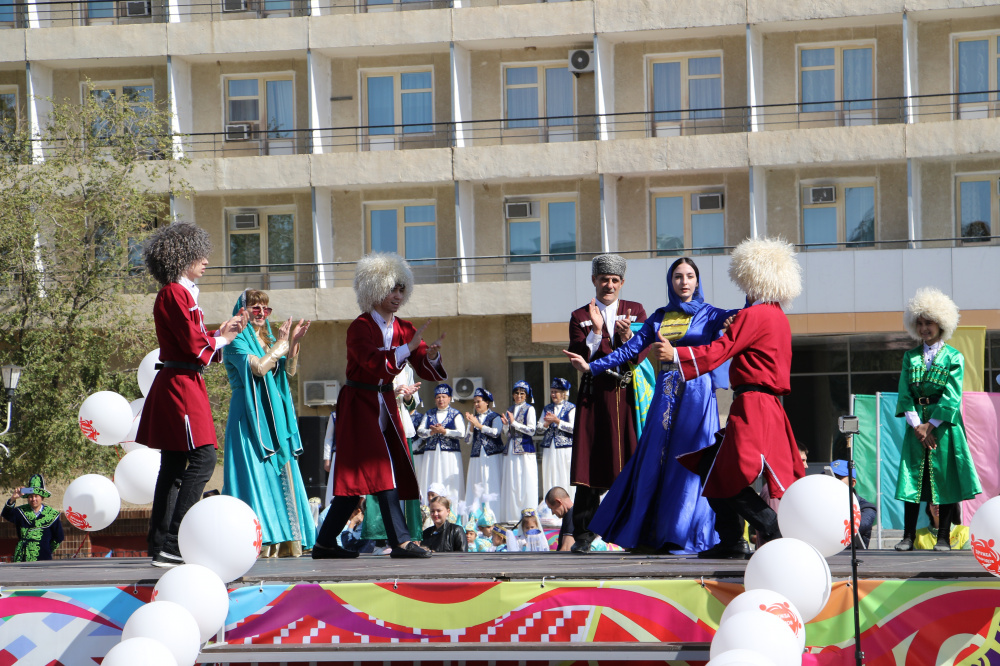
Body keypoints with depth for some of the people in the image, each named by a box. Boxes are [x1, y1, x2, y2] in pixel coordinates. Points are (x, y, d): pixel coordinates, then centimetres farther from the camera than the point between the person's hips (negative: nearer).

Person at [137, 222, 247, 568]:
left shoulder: (181, 293, 20)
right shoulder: (174, 293, -12)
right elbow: (194, 344, -18)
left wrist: (224, 332, 8)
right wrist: (221, 339, -1)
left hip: (180, 387, 11)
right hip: (180, 387, -11)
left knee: (174, 466, 10)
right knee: (203, 458, -15)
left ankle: (161, 546, 12)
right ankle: (171, 545, -17)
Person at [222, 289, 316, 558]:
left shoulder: (268, 338, 19)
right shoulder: (237, 340, -3)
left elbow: (289, 371, 9)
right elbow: (258, 367, -17)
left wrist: (294, 343, -6)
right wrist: (281, 344, -6)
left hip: (273, 414, 7)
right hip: (250, 414, -7)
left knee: (281, 472, 2)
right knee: (256, 473, -12)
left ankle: (282, 540, 2)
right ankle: (259, 541, -14)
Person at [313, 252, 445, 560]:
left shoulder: (403, 329, 8)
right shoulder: (360, 327, -11)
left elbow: (427, 372, 1)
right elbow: (373, 361, -29)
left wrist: (431, 355, -20)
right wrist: (408, 347, -32)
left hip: (386, 406, 7)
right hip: (359, 405, -7)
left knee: (360, 476, 6)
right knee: (381, 471, -16)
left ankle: (325, 543, 14)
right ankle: (401, 540, -20)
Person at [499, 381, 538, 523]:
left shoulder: (529, 409, 0)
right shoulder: (510, 410, 16)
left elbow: (531, 430, -9)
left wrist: (514, 423, -12)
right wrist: (505, 424, -3)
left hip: (525, 450, -6)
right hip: (511, 450, 6)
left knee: (526, 483, -6)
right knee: (511, 483, 3)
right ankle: (513, 516, 6)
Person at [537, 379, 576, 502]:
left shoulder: (571, 408, 3)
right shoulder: (547, 408, 17)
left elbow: (573, 428, -10)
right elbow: (539, 430, 14)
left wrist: (556, 420, -14)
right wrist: (547, 423, -7)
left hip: (565, 449, -5)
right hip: (549, 449, 5)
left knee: (565, 478, -7)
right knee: (550, 478, 1)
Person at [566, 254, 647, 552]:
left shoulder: (636, 311, 12)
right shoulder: (580, 316, 10)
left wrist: (628, 337, -17)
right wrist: (596, 331, -15)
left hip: (630, 395, 0)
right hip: (595, 397, 0)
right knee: (591, 465, -3)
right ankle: (584, 533, 3)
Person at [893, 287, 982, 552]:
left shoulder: (954, 357, 1)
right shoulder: (910, 357, 11)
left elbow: (952, 396, -6)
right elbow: (904, 394, 4)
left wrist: (931, 425, -12)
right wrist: (917, 425, -8)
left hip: (944, 424, -3)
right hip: (917, 423, 3)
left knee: (945, 477, -2)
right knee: (912, 477, -1)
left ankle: (944, 537, 4)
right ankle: (908, 536, 2)